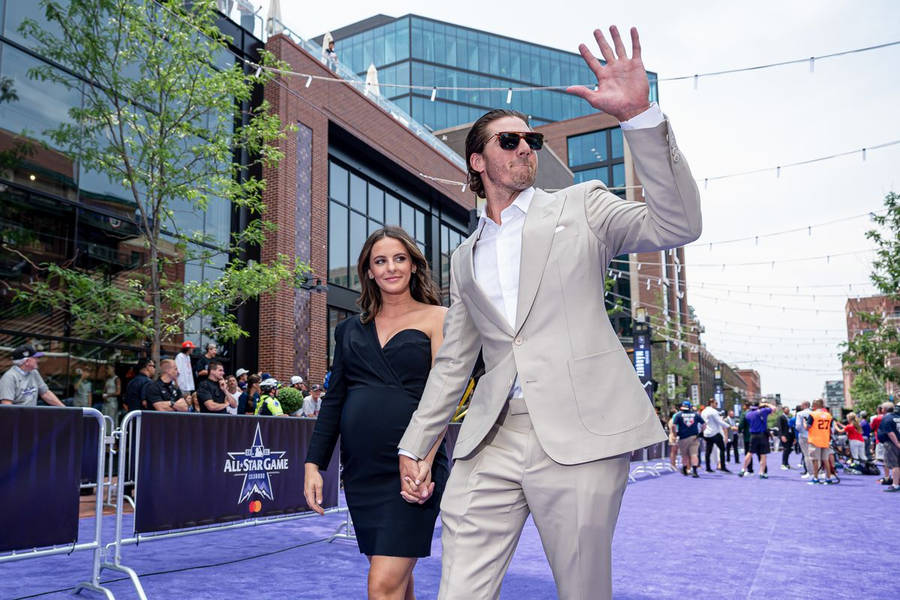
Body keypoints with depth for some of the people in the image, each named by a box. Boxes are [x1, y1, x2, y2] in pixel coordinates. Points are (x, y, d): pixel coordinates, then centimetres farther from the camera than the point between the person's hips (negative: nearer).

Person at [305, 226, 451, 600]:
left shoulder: (436, 318, 1)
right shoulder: (351, 329, 13)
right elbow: (334, 400, 14)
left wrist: (424, 465, -18)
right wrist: (313, 463, 6)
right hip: (362, 468, 5)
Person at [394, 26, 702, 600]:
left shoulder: (581, 207, 9)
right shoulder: (466, 257, 19)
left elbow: (678, 225, -8)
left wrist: (639, 116, -17)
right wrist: (415, 445, 16)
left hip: (578, 437, -3)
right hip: (491, 444, 4)